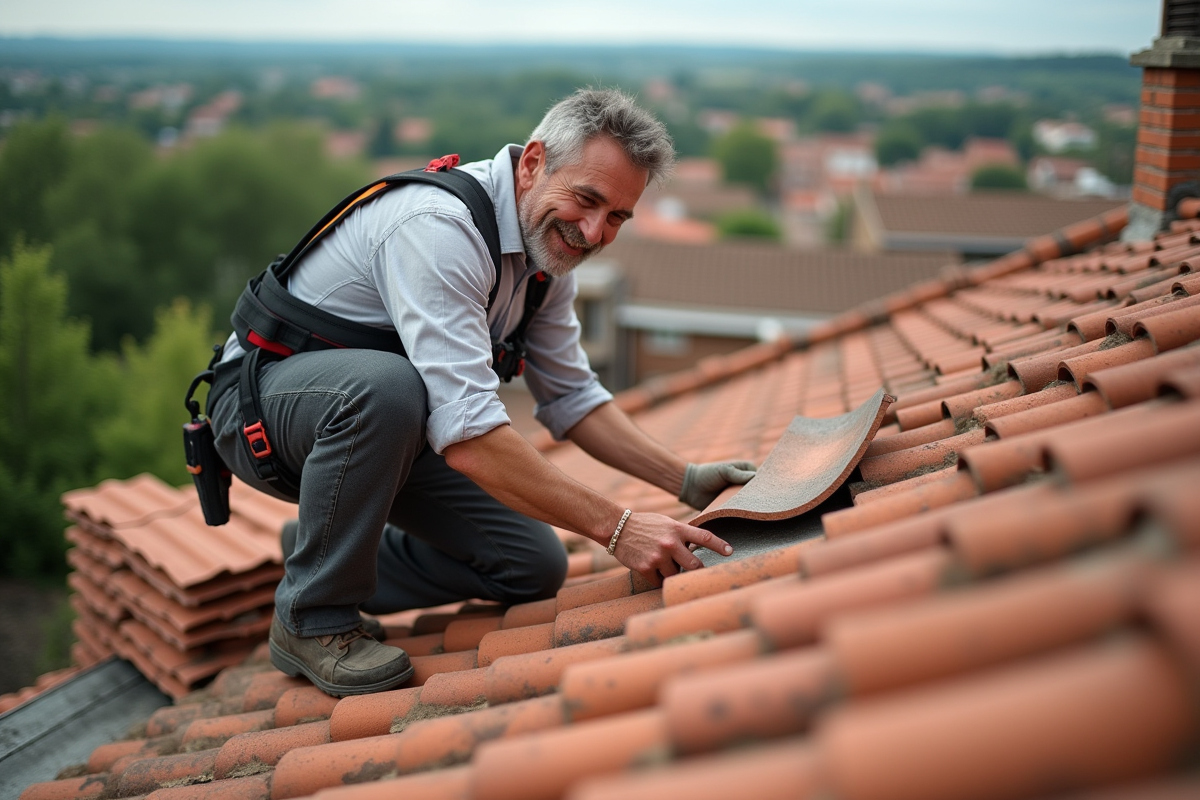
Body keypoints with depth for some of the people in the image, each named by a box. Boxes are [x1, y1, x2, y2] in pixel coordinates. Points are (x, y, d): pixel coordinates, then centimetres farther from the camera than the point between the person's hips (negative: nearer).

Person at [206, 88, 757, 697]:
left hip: (384, 424, 8)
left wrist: (686, 481, -3)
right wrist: (615, 526, -37)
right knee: (388, 385, -41)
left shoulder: (548, 241, -2)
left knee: (534, 567, -3)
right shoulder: (439, 229, -32)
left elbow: (570, 397, 7)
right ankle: (311, 618, -18)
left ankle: (332, 560, 16)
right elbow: (467, 433, -40)